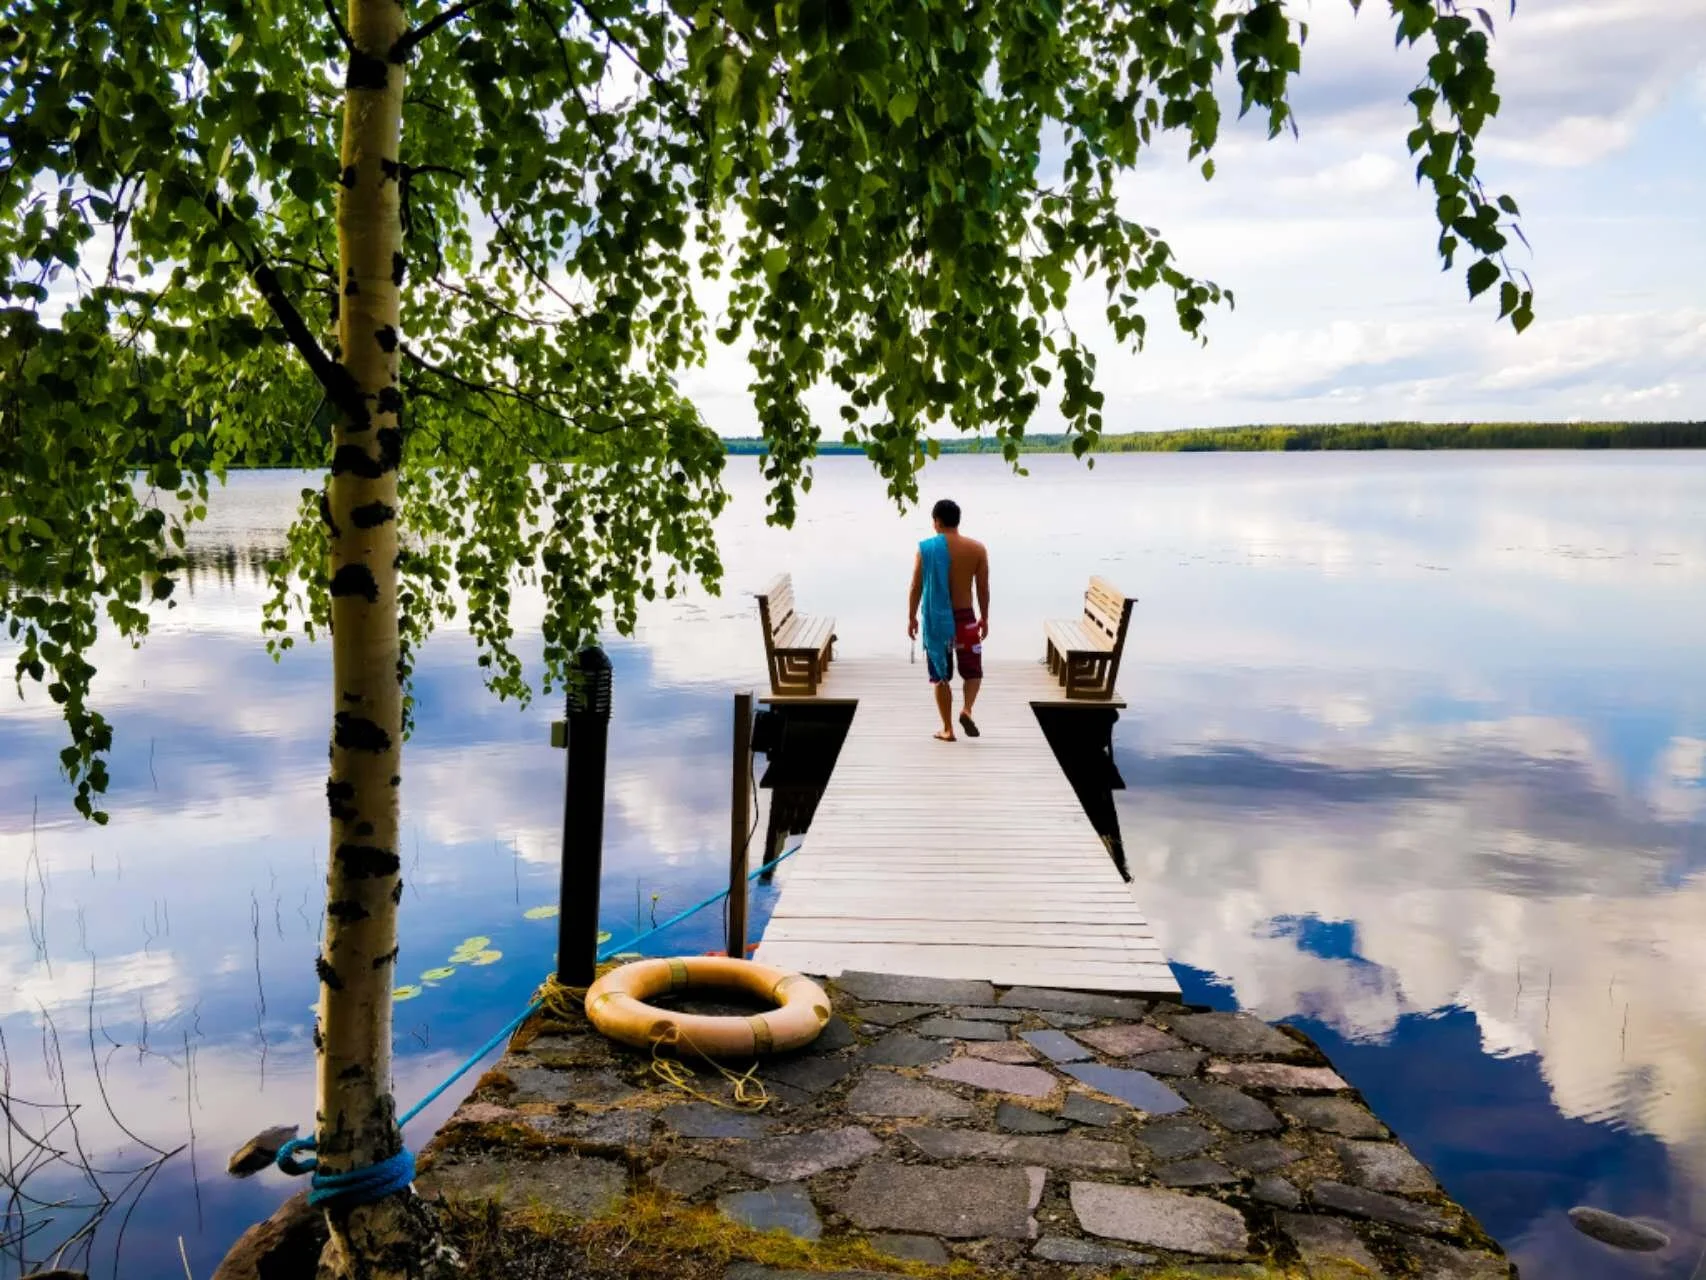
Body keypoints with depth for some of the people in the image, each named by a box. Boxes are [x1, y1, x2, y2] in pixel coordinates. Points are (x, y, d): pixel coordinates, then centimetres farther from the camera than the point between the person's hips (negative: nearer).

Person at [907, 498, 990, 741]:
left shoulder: (926, 548, -7)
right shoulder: (977, 548, -4)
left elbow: (916, 587, -4)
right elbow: (983, 588, 1)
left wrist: (911, 617, 7)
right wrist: (984, 617, 12)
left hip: (936, 619, -1)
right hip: (965, 617, 1)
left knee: (941, 675, 10)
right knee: (973, 671, 15)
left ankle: (947, 729, 11)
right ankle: (967, 709, -11)